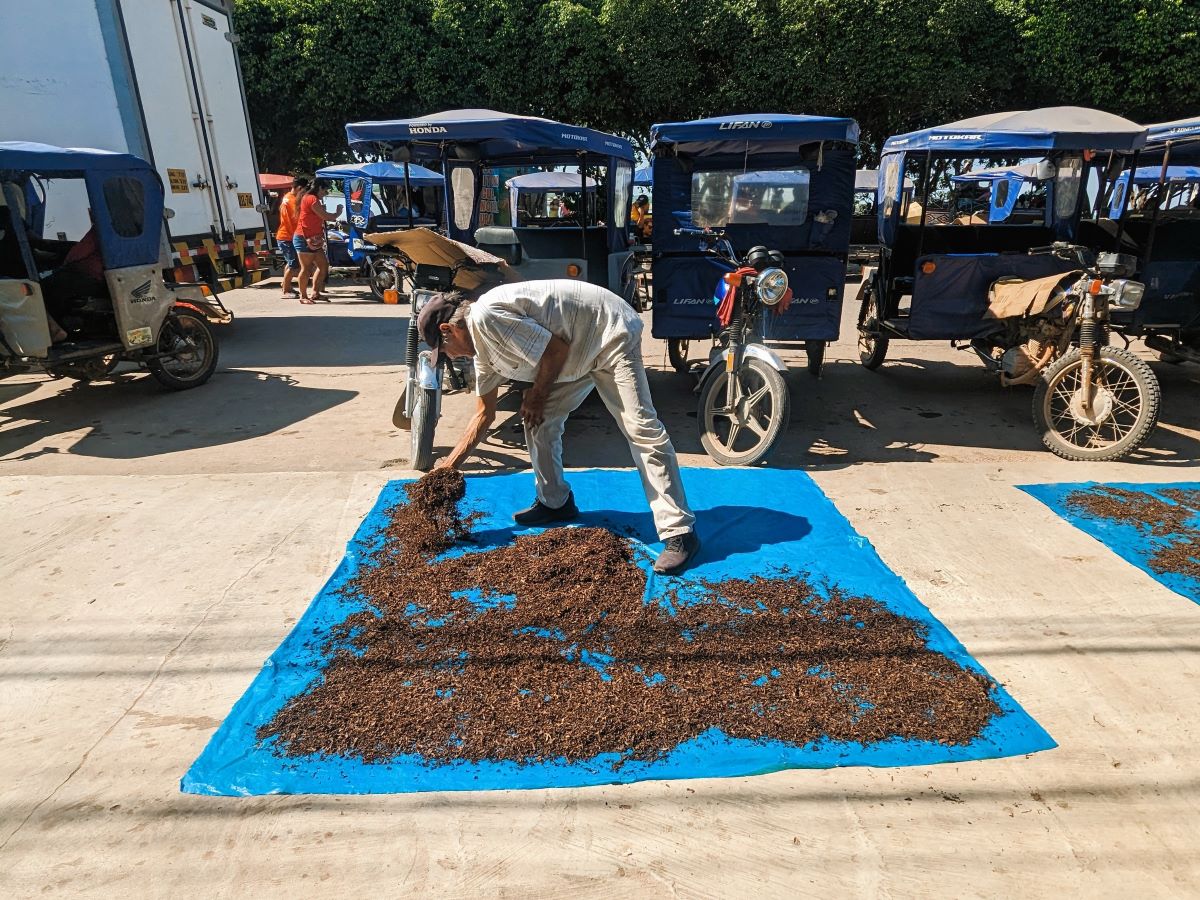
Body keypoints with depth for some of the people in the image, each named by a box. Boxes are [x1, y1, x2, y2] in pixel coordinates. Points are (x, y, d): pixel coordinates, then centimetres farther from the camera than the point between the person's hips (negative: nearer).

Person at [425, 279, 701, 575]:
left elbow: (556, 351, -21)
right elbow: (484, 414, 16)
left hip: (611, 333, -10)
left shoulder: (485, 317, -22)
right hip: (578, 350, 10)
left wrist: (537, 395, -6)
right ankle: (555, 503, 24)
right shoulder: (481, 347, 9)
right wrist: (448, 466, 17)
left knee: (641, 428, -18)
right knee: (538, 419, 9)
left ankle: (679, 532, -17)